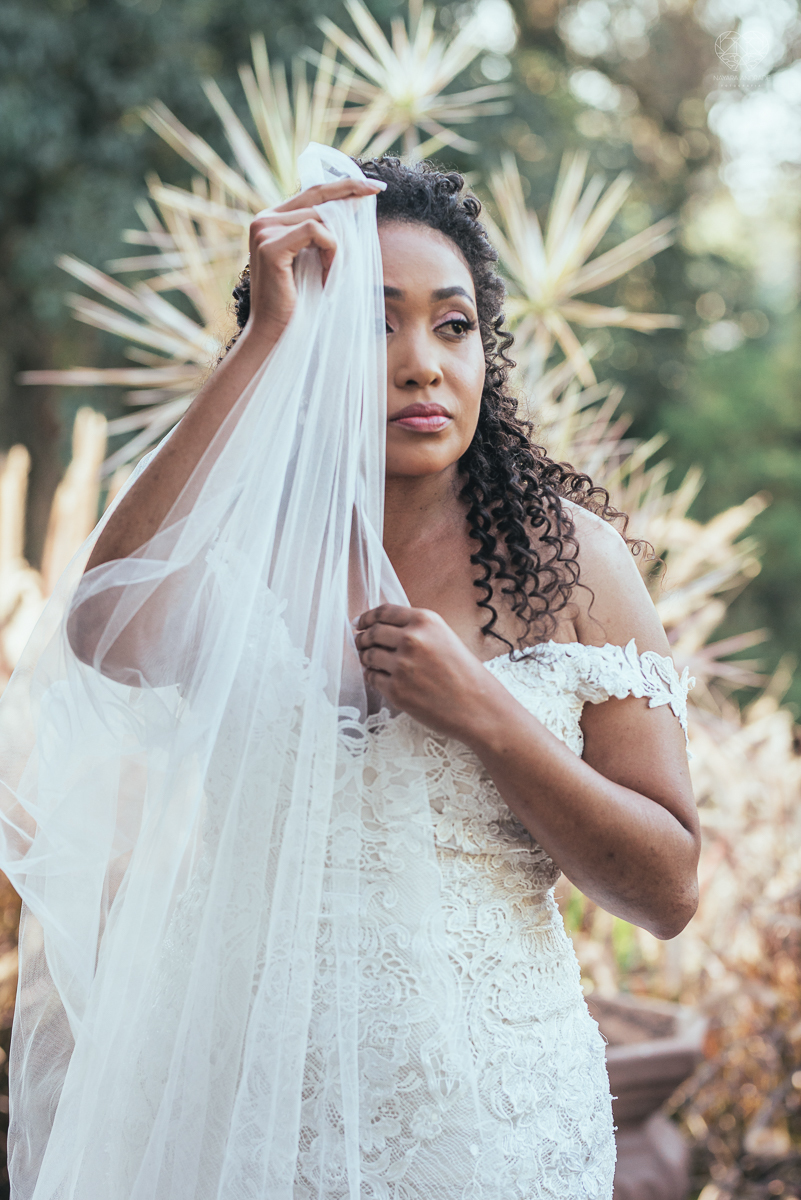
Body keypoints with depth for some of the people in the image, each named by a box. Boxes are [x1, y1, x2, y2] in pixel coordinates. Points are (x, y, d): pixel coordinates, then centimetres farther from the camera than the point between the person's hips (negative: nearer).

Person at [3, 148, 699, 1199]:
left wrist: (483, 714, -18)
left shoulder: (568, 552, -3)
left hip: (484, 1105, 0)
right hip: (251, 1098, 1)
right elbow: (109, 633, -26)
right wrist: (262, 336, -22)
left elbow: (668, 891, -5)